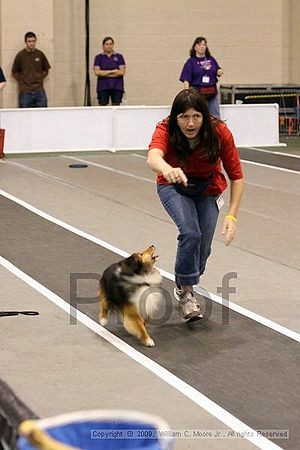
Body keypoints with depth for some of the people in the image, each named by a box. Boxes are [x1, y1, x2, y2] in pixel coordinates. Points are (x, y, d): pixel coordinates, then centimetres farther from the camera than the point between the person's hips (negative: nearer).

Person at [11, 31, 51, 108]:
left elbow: (46, 70, 17)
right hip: (25, 92, -2)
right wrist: (22, 81, -1)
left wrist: (40, 79, 6)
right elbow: (14, 72, 6)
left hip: (39, 90, 2)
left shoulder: (40, 54, 5)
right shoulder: (20, 55, -1)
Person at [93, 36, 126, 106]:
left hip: (116, 87, 0)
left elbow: (121, 72, -5)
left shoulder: (119, 57, 6)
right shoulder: (99, 57, 7)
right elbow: (97, 72, -5)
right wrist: (112, 71, -8)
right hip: (103, 87, 0)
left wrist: (105, 74, -6)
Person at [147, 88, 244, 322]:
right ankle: (186, 294, -8)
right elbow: (153, 157, -54)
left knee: (203, 247, -1)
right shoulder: (166, 130, -32)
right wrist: (168, 169, -76)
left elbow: (236, 176, -21)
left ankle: (183, 286, 30)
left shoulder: (220, 133, -29)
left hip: (207, 190, 2)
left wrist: (232, 216, -31)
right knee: (190, 233, -25)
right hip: (174, 186, -2)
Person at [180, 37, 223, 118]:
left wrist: (219, 72, -3)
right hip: (198, 93, -4)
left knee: (216, 118, 8)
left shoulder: (211, 59, 10)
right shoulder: (191, 62, -2)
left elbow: (218, 72, 21)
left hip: (212, 93, 4)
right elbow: (186, 80, -7)